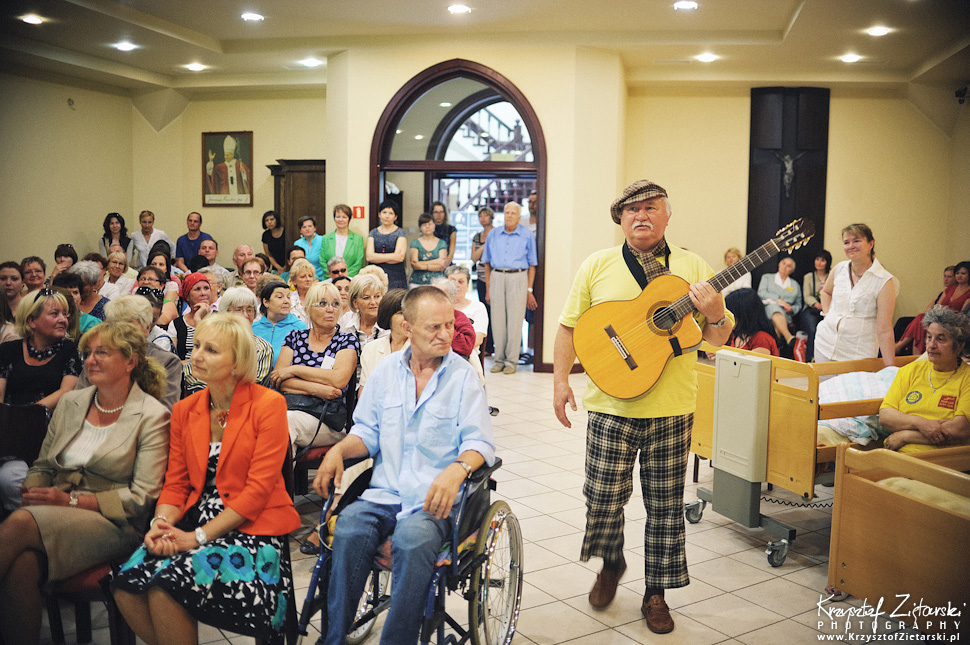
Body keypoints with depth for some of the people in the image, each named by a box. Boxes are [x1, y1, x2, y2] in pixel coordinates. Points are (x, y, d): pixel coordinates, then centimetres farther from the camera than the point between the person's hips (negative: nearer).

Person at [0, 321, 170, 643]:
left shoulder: (152, 417, -2)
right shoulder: (70, 403, 17)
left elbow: (142, 498, -7)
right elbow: (43, 465, 20)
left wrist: (72, 500, -15)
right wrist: (32, 491, -6)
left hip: (111, 523, -4)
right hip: (52, 514, 5)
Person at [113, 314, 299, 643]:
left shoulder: (268, 405, -7)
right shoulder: (185, 409, 12)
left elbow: (258, 489, -12)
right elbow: (176, 482, 10)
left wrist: (198, 537, -16)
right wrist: (161, 524, -11)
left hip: (250, 527, -5)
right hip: (195, 521, 6)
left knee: (165, 587, -26)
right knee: (127, 584, -19)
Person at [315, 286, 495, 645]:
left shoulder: (464, 376, 3)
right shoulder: (386, 370, 14)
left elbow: (480, 442, -4)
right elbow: (368, 432, 17)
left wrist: (457, 469, -26)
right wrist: (338, 451, -4)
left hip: (434, 498, -3)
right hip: (383, 494, 3)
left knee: (413, 542, -34)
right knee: (348, 531, -28)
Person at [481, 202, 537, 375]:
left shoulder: (527, 235, 5)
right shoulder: (493, 235, 12)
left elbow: (532, 265, 5)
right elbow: (487, 263, 15)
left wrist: (529, 290, 0)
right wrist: (487, 289, 9)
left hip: (517, 278, -2)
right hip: (497, 277, 2)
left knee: (514, 321, -2)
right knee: (497, 321, 3)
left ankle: (511, 361, 5)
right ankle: (499, 360, 12)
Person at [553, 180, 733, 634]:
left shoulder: (693, 267, 5)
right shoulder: (597, 266, 5)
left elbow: (720, 338, 6)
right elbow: (569, 326, 7)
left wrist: (715, 315, -16)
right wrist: (560, 380, -2)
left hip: (672, 409, 1)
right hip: (612, 407, 0)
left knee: (666, 507, 7)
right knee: (602, 498, 2)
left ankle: (656, 594, 24)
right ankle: (611, 565, 32)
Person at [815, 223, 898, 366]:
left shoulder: (884, 281, -13)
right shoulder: (839, 269, 2)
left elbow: (884, 331, -17)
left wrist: (891, 369, -20)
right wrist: (827, 314, 7)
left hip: (858, 354, -4)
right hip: (825, 345, 5)